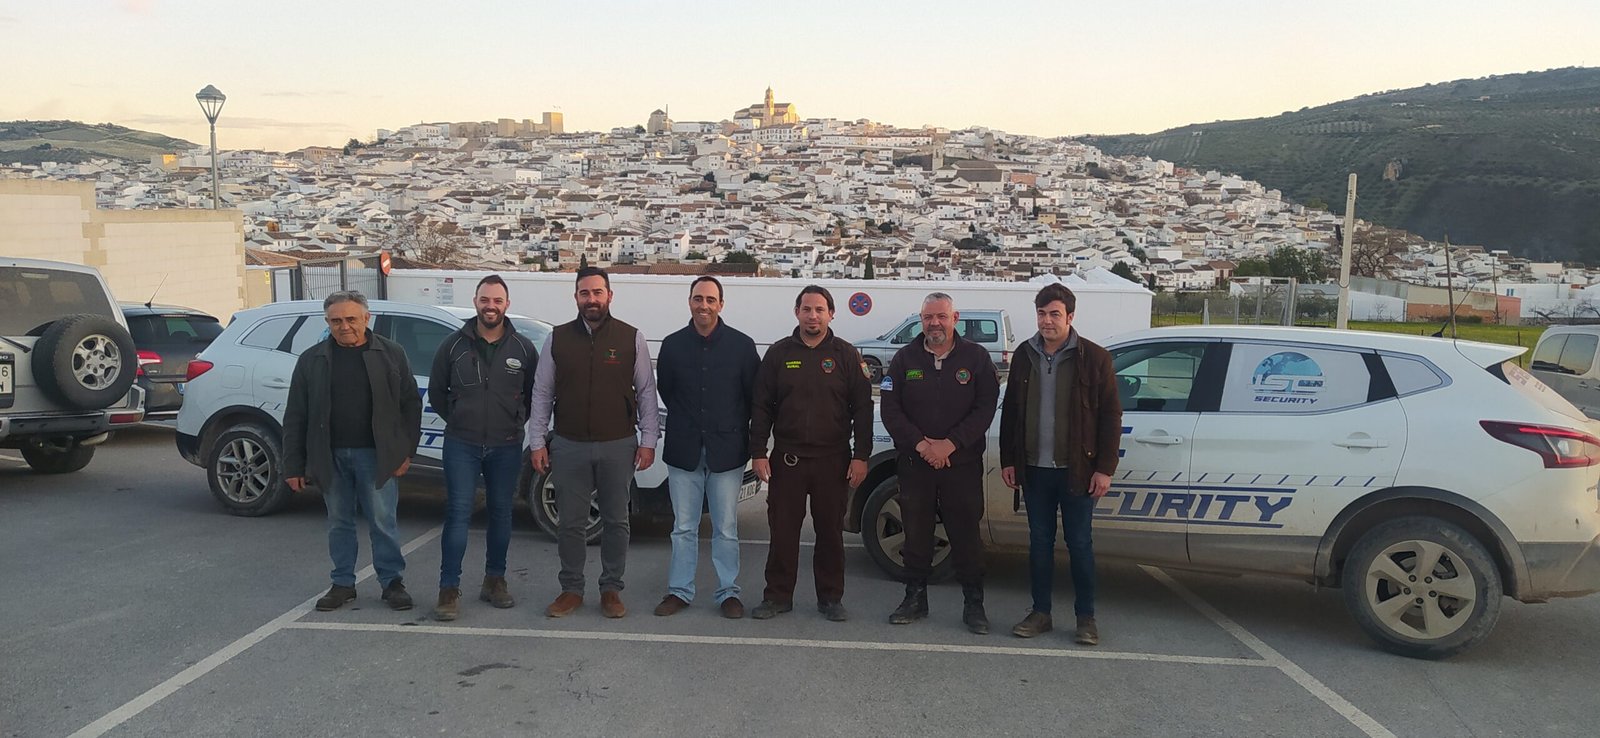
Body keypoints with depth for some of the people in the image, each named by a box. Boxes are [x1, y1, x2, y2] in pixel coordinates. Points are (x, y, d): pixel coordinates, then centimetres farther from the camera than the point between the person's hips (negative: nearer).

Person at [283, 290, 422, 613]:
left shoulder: (391, 354, 1)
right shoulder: (312, 360, 6)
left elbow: (411, 405, 1)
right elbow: (295, 417, 5)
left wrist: (406, 452, -4)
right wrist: (294, 465, 1)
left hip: (376, 454, -2)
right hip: (330, 456, 2)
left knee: (382, 521, 3)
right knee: (339, 523, 11)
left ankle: (392, 582, 14)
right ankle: (343, 583, 23)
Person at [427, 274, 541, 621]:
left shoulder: (523, 348, 0)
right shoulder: (454, 345, -1)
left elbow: (536, 393, 9)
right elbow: (436, 391, 9)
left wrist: (516, 423, 4)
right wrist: (457, 421, 6)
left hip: (506, 446, 1)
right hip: (461, 445, -1)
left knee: (501, 513, 10)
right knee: (458, 513, -5)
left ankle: (495, 580, 23)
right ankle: (449, 589, 0)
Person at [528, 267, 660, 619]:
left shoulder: (631, 338, 0)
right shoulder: (557, 339, 4)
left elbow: (646, 393, 3)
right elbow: (542, 393, 7)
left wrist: (648, 440, -1)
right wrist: (537, 441, 3)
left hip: (618, 446, -1)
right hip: (569, 446, 1)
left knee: (616, 521, 7)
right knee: (570, 523, 8)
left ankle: (611, 589, 20)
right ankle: (571, 590, 21)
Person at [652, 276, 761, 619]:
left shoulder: (741, 345, -3)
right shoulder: (673, 344, 3)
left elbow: (755, 395, 3)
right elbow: (665, 390, 13)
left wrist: (735, 428, 4)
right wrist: (688, 422, 11)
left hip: (727, 450, -1)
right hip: (684, 449, 2)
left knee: (726, 529, 6)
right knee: (683, 527, 9)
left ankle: (729, 592, 17)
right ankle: (680, 590, 20)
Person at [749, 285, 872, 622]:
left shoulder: (846, 354, 3)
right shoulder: (779, 353, 5)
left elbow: (863, 408, 2)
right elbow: (761, 406, 6)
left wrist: (861, 456, -4)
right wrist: (758, 452, -1)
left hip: (833, 460, 0)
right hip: (787, 458, 1)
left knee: (831, 531, 8)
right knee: (783, 530, 5)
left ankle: (830, 598, 19)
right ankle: (778, 596, 17)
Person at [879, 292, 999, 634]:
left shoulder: (976, 358, 1)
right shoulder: (905, 358, 5)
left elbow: (985, 408, -5)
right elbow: (889, 408, 0)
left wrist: (950, 444, -15)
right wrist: (920, 443, -12)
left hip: (962, 463, -1)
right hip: (914, 463, 2)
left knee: (966, 534, 2)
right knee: (916, 533, 9)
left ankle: (973, 605, 12)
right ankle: (915, 599, 21)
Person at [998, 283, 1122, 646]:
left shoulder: (1094, 357, -5)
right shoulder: (1025, 356, 7)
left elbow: (1110, 415, -4)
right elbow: (1010, 410, 11)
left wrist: (1105, 468, -9)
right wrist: (1008, 460, 6)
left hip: (1076, 470, -3)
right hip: (1034, 468, 4)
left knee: (1079, 544, 4)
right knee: (1040, 542, 11)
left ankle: (1086, 617, 16)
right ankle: (1040, 612, 21)